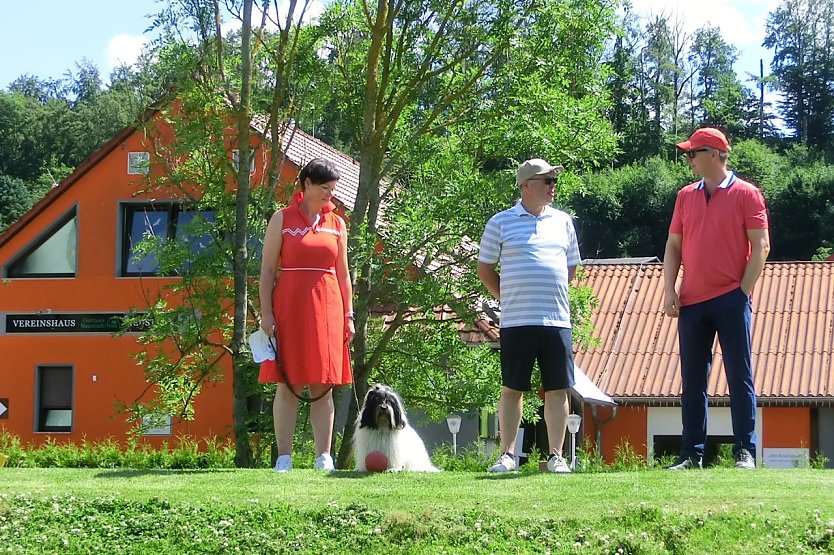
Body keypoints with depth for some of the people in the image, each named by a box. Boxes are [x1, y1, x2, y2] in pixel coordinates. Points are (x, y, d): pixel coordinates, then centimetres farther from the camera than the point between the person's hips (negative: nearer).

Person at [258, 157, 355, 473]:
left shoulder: (337, 223, 13)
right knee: (288, 384, -2)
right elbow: (267, 269, 1)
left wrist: (348, 315, 9)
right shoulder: (282, 219, 4)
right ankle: (284, 456, 0)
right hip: (289, 307, -3)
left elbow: (343, 273, 15)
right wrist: (266, 313, -7)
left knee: (323, 385, 2)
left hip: (326, 309, 3)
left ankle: (324, 456, 4)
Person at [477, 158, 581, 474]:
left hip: (557, 319, 3)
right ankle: (507, 454, 8)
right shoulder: (501, 222, 3)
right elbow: (484, 269, 8)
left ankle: (556, 456, 7)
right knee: (512, 388, 2)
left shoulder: (563, 222, 13)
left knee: (558, 389, 1)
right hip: (516, 319, -3)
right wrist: (508, 297, 6)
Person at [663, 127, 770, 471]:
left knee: (740, 377, -2)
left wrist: (744, 291, -10)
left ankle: (745, 452, 1)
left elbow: (760, 246, -5)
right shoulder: (686, 196, 14)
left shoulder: (746, 194, -1)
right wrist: (669, 291, 4)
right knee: (692, 381, 6)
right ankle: (691, 455, 10)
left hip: (731, 300, -5)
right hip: (691, 302, 5)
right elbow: (673, 246, 14)